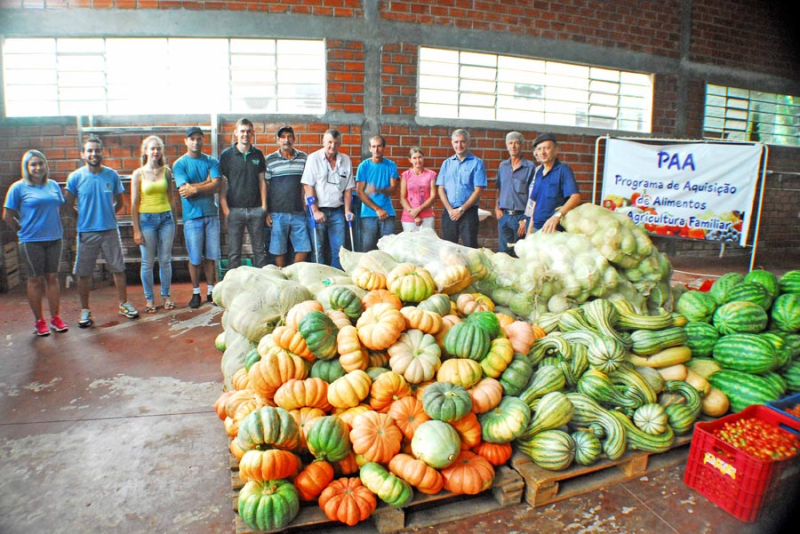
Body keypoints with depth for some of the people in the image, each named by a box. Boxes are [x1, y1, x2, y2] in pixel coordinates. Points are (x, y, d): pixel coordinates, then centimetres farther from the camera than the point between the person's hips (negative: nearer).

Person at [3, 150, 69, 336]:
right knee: (35, 280, 5)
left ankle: (55, 317, 18)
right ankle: (39, 321, 14)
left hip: (54, 239, 3)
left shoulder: (53, 185, 7)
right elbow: (7, 216, -1)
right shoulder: (19, 187, -4)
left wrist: (55, 228, 10)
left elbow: (61, 208, 18)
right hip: (31, 242, -3)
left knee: (52, 277, 10)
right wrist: (24, 230, 4)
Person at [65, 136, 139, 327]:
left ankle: (124, 304, 21)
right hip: (86, 232, -1)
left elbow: (119, 202, 11)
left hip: (110, 229, 1)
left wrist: (107, 214, 5)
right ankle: (85, 310, 18)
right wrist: (85, 216, 4)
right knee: (83, 273, 5)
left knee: (118, 269, 7)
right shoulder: (75, 177, -4)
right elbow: (68, 205, 4)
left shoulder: (112, 175, 0)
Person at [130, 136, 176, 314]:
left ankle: (166, 295, 19)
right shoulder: (138, 174, -1)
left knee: (165, 260, 7)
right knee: (148, 262, 4)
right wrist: (136, 230, -4)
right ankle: (149, 299, 15)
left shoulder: (166, 171, 5)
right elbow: (134, 204, -1)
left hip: (166, 218, 2)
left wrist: (174, 221, 12)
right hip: (147, 219, -2)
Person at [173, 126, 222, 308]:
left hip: (211, 214, 2)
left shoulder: (212, 161, 8)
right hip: (192, 216, -2)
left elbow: (216, 186, -6)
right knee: (195, 258, 2)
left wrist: (194, 188, -12)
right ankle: (196, 293, 14)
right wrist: (206, 182, -7)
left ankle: (211, 291, 16)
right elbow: (185, 189, -10)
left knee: (211, 256, 6)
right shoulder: (179, 164, 3)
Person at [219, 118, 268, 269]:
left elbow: (262, 181, 11)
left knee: (260, 250, 7)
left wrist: (264, 206, 2)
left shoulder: (258, 154, 9)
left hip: (256, 209, 2)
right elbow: (222, 183, 0)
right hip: (235, 210, -2)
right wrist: (225, 208, -7)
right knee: (234, 252, 2)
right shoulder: (226, 155, 2)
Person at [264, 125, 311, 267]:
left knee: (303, 248, 2)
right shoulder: (270, 160, 2)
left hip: (298, 212, 2)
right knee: (279, 250, 4)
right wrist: (266, 212, -1)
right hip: (278, 213, -2)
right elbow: (265, 186, 3)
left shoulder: (304, 158, 8)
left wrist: (307, 205, 6)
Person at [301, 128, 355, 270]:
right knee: (317, 249, 1)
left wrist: (347, 210, 1)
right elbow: (308, 186, -6)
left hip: (337, 211, 3)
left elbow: (348, 188, 10)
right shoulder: (314, 158, -2)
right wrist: (315, 211, -11)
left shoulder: (345, 160, 8)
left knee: (339, 250, 2)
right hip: (318, 210, -3)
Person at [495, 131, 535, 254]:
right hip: (503, 216, 4)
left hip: (521, 216, -4)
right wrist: (497, 208, 5)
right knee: (503, 253, 7)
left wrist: (526, 219, -11)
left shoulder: (530, 167, -2)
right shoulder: (503, 165, 13)